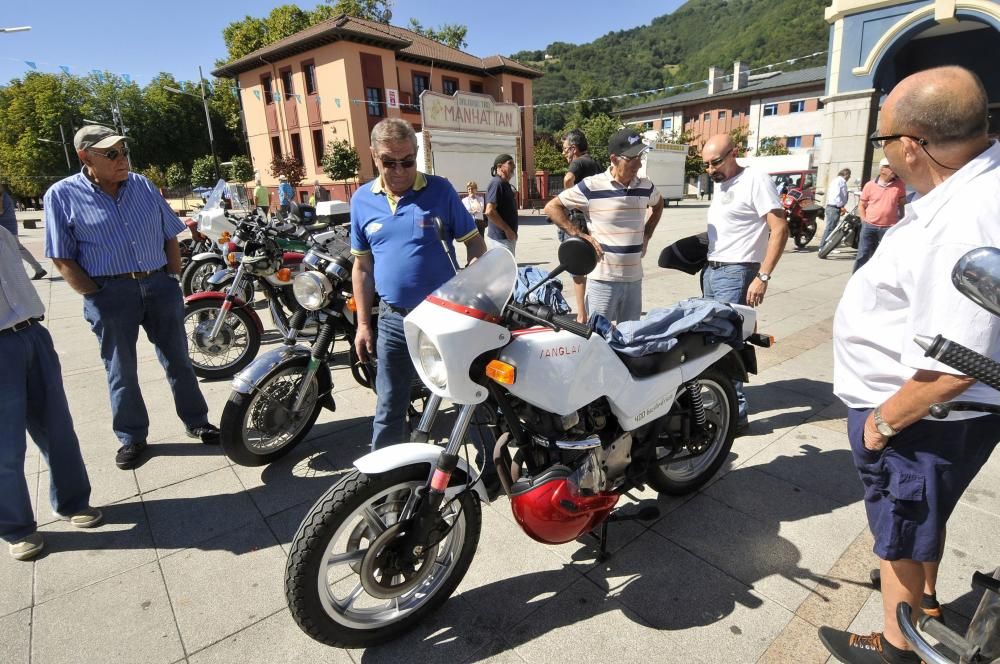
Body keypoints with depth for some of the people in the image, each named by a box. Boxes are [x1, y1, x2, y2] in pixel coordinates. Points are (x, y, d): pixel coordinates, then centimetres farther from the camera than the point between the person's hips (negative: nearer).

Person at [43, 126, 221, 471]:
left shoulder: (143, 186, 7)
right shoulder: (62, 195, -3)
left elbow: (170, 237, 12)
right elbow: (63, 259, -3)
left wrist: (173, 280, 4)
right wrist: (96, 296, -11)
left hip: (159, 285, 3)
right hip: (110, 292, -2)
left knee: (178, 360, 9)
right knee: (121, 371, 8)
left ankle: (197, 422, 22)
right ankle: (131, 437, 23)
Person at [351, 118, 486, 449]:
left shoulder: (440, 190, -4)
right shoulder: (362, 200, 5)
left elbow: (474, 242, 0)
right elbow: (362, 266, 9)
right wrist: (363, 324, 8)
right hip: (394, 320, 2)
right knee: (389, 409, 13)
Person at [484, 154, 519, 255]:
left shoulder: (505, 184, 16)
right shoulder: (496, 183, -13)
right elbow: (490, 211, -23)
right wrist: (507, 229, -20)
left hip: (507, 236, 10)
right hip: (500, 237, -10)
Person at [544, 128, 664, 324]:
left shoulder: (645, 187, 6)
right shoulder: (591, 186, -10)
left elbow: (658, 204, 30)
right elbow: (551, 207, -4)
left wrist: (646, 235, 17)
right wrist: (580, 235, -9)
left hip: (634, 278, 6)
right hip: (602, 279, -5)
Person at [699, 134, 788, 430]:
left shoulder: (755, 180, -9)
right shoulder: (720, 184, 17)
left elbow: (780, 229, -15)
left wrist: (763, 276, -19)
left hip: (736, 273, -8)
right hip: (712, 272, 8)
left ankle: (736, 412, 1)